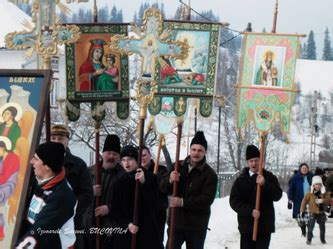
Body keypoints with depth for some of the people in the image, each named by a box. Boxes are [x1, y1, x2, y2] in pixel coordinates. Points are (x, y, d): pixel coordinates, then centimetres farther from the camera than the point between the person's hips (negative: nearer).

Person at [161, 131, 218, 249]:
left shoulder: (210, 174, -8)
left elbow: (207, 199, -18)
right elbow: (163, 188, 4)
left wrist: (183, 202, -27)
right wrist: (170, 180, -21)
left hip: (197, 224, -3)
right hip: (176, 220, 3)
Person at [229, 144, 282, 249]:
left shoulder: (269, 177, 5)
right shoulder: (241, 180, 6)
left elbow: (277, 195, -7)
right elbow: (234, 201, -3)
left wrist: (264, 184, -23)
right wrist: (250, 211, -17)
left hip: (265, 225, -1)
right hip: (246, 225, 1)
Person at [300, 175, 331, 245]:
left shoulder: (324, 193, 0)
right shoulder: (310, 194, -5)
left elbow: (328, 200, -10)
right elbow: (304, 201, -3)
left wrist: (322, 201, -29)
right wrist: (302, 210, -6)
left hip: (321, 213, 2)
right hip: (312, 213, -2)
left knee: (322, 227, 11)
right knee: (310, 227, -8)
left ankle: (322, 239, 27)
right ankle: (309, 239, 1)